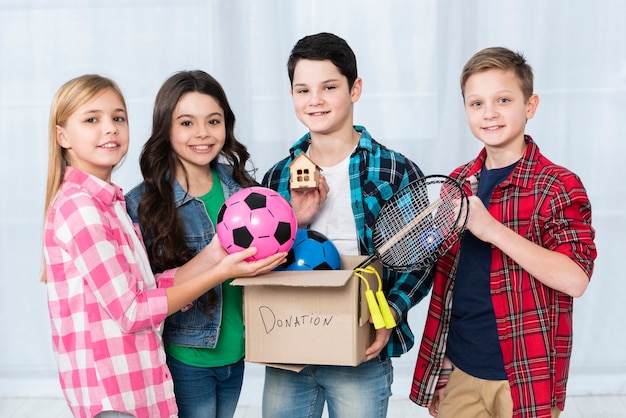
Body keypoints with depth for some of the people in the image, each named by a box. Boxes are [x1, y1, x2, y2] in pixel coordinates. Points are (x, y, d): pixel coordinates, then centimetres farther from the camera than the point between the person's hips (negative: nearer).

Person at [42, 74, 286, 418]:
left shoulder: (108, 202, 10)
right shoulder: (78, 206, -17)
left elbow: (150, 287, 2)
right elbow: (130, 311, -18)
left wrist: (211, 256, -8)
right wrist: (221, 272, -17)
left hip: (137, 377, 8)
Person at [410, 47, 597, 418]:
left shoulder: (559, 186, -9)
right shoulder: (459, 183, 6)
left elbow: (575, 280, -19)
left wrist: (491, 229, -25)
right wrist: (439, 367, 12)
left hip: (525, 379, -4)